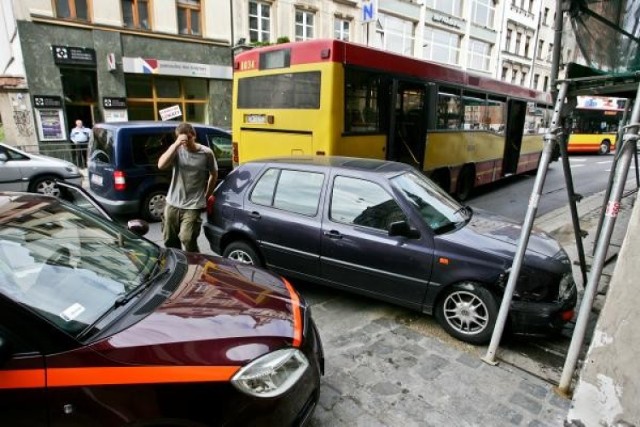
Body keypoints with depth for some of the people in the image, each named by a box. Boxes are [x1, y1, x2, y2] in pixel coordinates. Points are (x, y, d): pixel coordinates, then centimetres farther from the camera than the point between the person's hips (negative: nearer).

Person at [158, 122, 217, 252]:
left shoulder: (206, 153, -7)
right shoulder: (177, 150, -4)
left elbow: (214, 175, 7)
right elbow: (161, 165, -21)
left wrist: (207, 195, 10)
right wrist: (176, 144, -27)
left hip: (193, 206, -3)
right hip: (172, 204, 4)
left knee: (187, 239, -13)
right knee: (169, 239, 14)